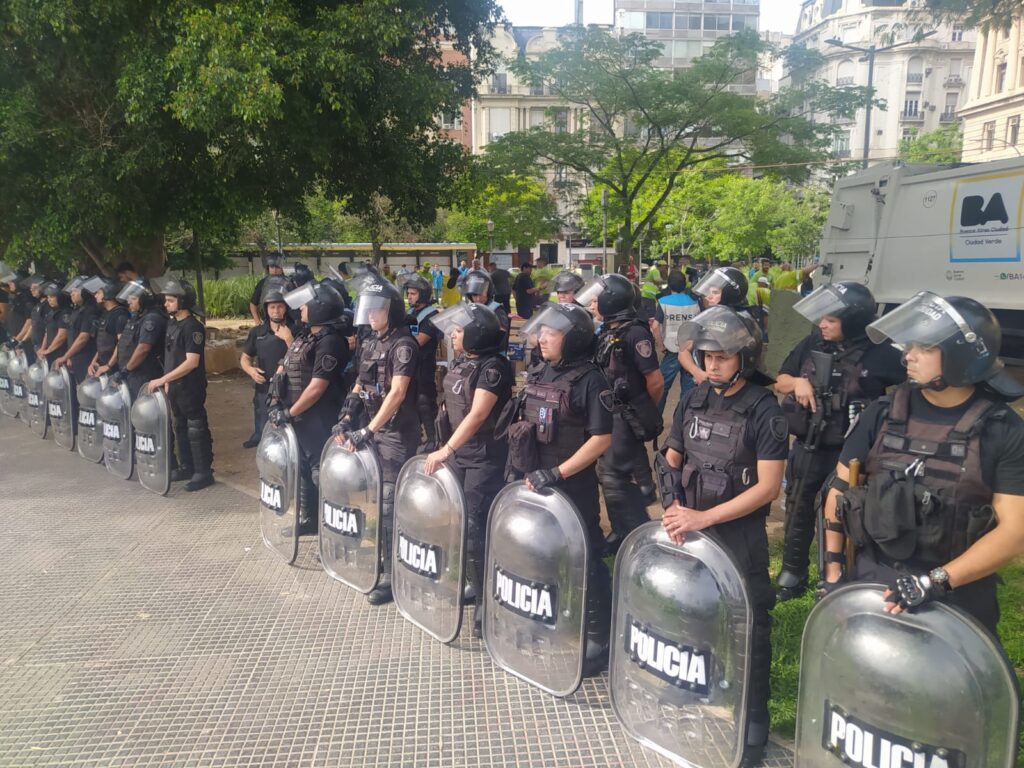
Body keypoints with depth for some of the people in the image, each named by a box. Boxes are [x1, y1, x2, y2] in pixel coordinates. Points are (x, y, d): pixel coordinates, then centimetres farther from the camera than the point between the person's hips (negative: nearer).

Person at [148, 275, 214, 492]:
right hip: (174, 386, 9)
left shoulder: (192, 327, -17)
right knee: (180, 428, 16)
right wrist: (167, 381, 11)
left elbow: (192, 362, -23)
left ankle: (204, 472, 7)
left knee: (196, 430, -1)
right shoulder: (171, 322, 9)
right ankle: (186, 467, 28)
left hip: (191, 388, -9)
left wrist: (162, 379, -23)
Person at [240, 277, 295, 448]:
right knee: (263, 437, 11)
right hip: (264, 393, 4)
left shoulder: (295, 331, -4)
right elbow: (244, 358, 16)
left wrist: (289, 339, -20)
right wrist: (250, 370, -6)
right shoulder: (257, 332, 7)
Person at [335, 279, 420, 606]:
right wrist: (347, 418, 5)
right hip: (373, 429, 8)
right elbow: (360, 386, 20)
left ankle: (392, 575, 1)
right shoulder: (369, 344, 12)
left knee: (389, 502, -6)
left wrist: (368, 430, -25)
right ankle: (377, 557, 28)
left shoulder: (404, 345, -13)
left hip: (397, 433, -8)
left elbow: (397, 393, -22)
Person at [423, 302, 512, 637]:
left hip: (485, 458, -8)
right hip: (457, 452, 8)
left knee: (476, 528, -7)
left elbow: (477, 414, -25)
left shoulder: (494, 368, -17)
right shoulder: (459, 363, 9)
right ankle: (469, 584, 30)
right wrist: (445, 447, 15)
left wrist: (446, 450, -30)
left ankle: (486, 602, 4)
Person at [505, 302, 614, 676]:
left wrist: (557, 473, -21)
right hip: (533, 485, 8)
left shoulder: (589, 380, -14)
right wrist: (525, 470, 9)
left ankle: (599, 639, 17)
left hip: (573, 489, -8)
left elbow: (601, 439, -18)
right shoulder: (538, 376, 8)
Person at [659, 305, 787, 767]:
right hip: (689, 530, 5)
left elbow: (768, 487, -16)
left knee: (747, 630, 6)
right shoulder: (692, 401, 3)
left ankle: (753, 724, 24)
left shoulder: (764, 410, -13)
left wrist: (704, 518, -21)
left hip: (739, 537, -5)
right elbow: (672, 460, 10)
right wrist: (674, 508, -9)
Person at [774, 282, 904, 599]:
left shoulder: (880, 355, -12)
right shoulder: (812, 344, -1)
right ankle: (792, 573, 32)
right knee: (798, 511, 15)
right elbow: (780, 381, 7)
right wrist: (797, 382, -14)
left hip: (850, 452, -4)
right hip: (807, 447, 4)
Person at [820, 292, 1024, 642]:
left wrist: (937, 582, -21)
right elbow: (840, 491, 4)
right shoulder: (883, 413, -2)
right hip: (869, 580, 2)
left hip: (959, 596, -2)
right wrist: (832, 569, 0)